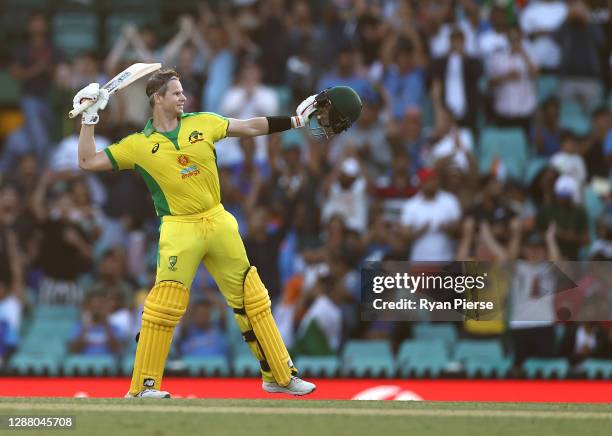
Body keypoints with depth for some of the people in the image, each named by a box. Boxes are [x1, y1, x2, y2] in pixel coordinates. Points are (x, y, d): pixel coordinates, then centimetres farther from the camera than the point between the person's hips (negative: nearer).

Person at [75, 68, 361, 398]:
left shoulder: (202, 124, 6)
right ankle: (141, 389, -3)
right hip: (179, 231, -4)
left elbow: (251, 127, 7)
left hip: (218, 222, 4)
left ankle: (279, 375, 16)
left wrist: (296, 120, 1)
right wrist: (89, 119, -4)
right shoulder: (139, 145, 0)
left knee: (253, 300, 7)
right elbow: (88, 162, 0)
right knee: (163, 308, -12)